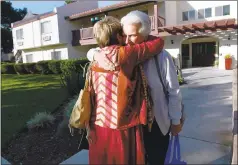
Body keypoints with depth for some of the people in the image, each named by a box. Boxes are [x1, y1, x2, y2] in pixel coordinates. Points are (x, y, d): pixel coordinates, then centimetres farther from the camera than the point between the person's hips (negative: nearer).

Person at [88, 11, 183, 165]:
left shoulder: (161, 57, -20)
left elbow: (174, 92, -11)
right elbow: (91, 52, 1)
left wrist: (176, 121, -2)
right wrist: (98, 55, -23)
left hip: (157, 123, -3)